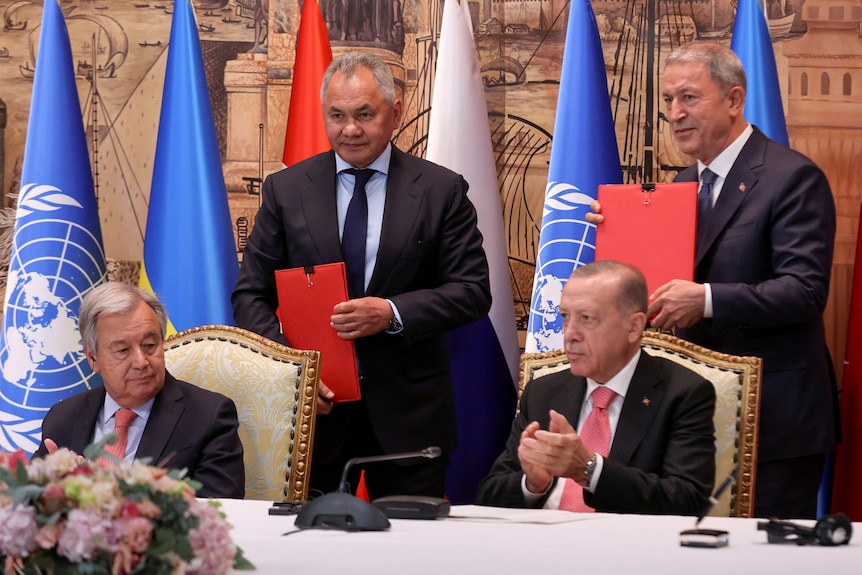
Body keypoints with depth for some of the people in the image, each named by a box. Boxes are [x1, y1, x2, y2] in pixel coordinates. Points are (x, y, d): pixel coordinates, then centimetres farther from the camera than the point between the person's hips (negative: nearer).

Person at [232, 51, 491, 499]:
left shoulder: (440, 190, 2)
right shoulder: (285, 190, 5)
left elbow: (473, 292, -2)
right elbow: (250, 295, 4)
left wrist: (393, 313, -17)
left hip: (408, 411, -1)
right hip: (314, 404, 1)